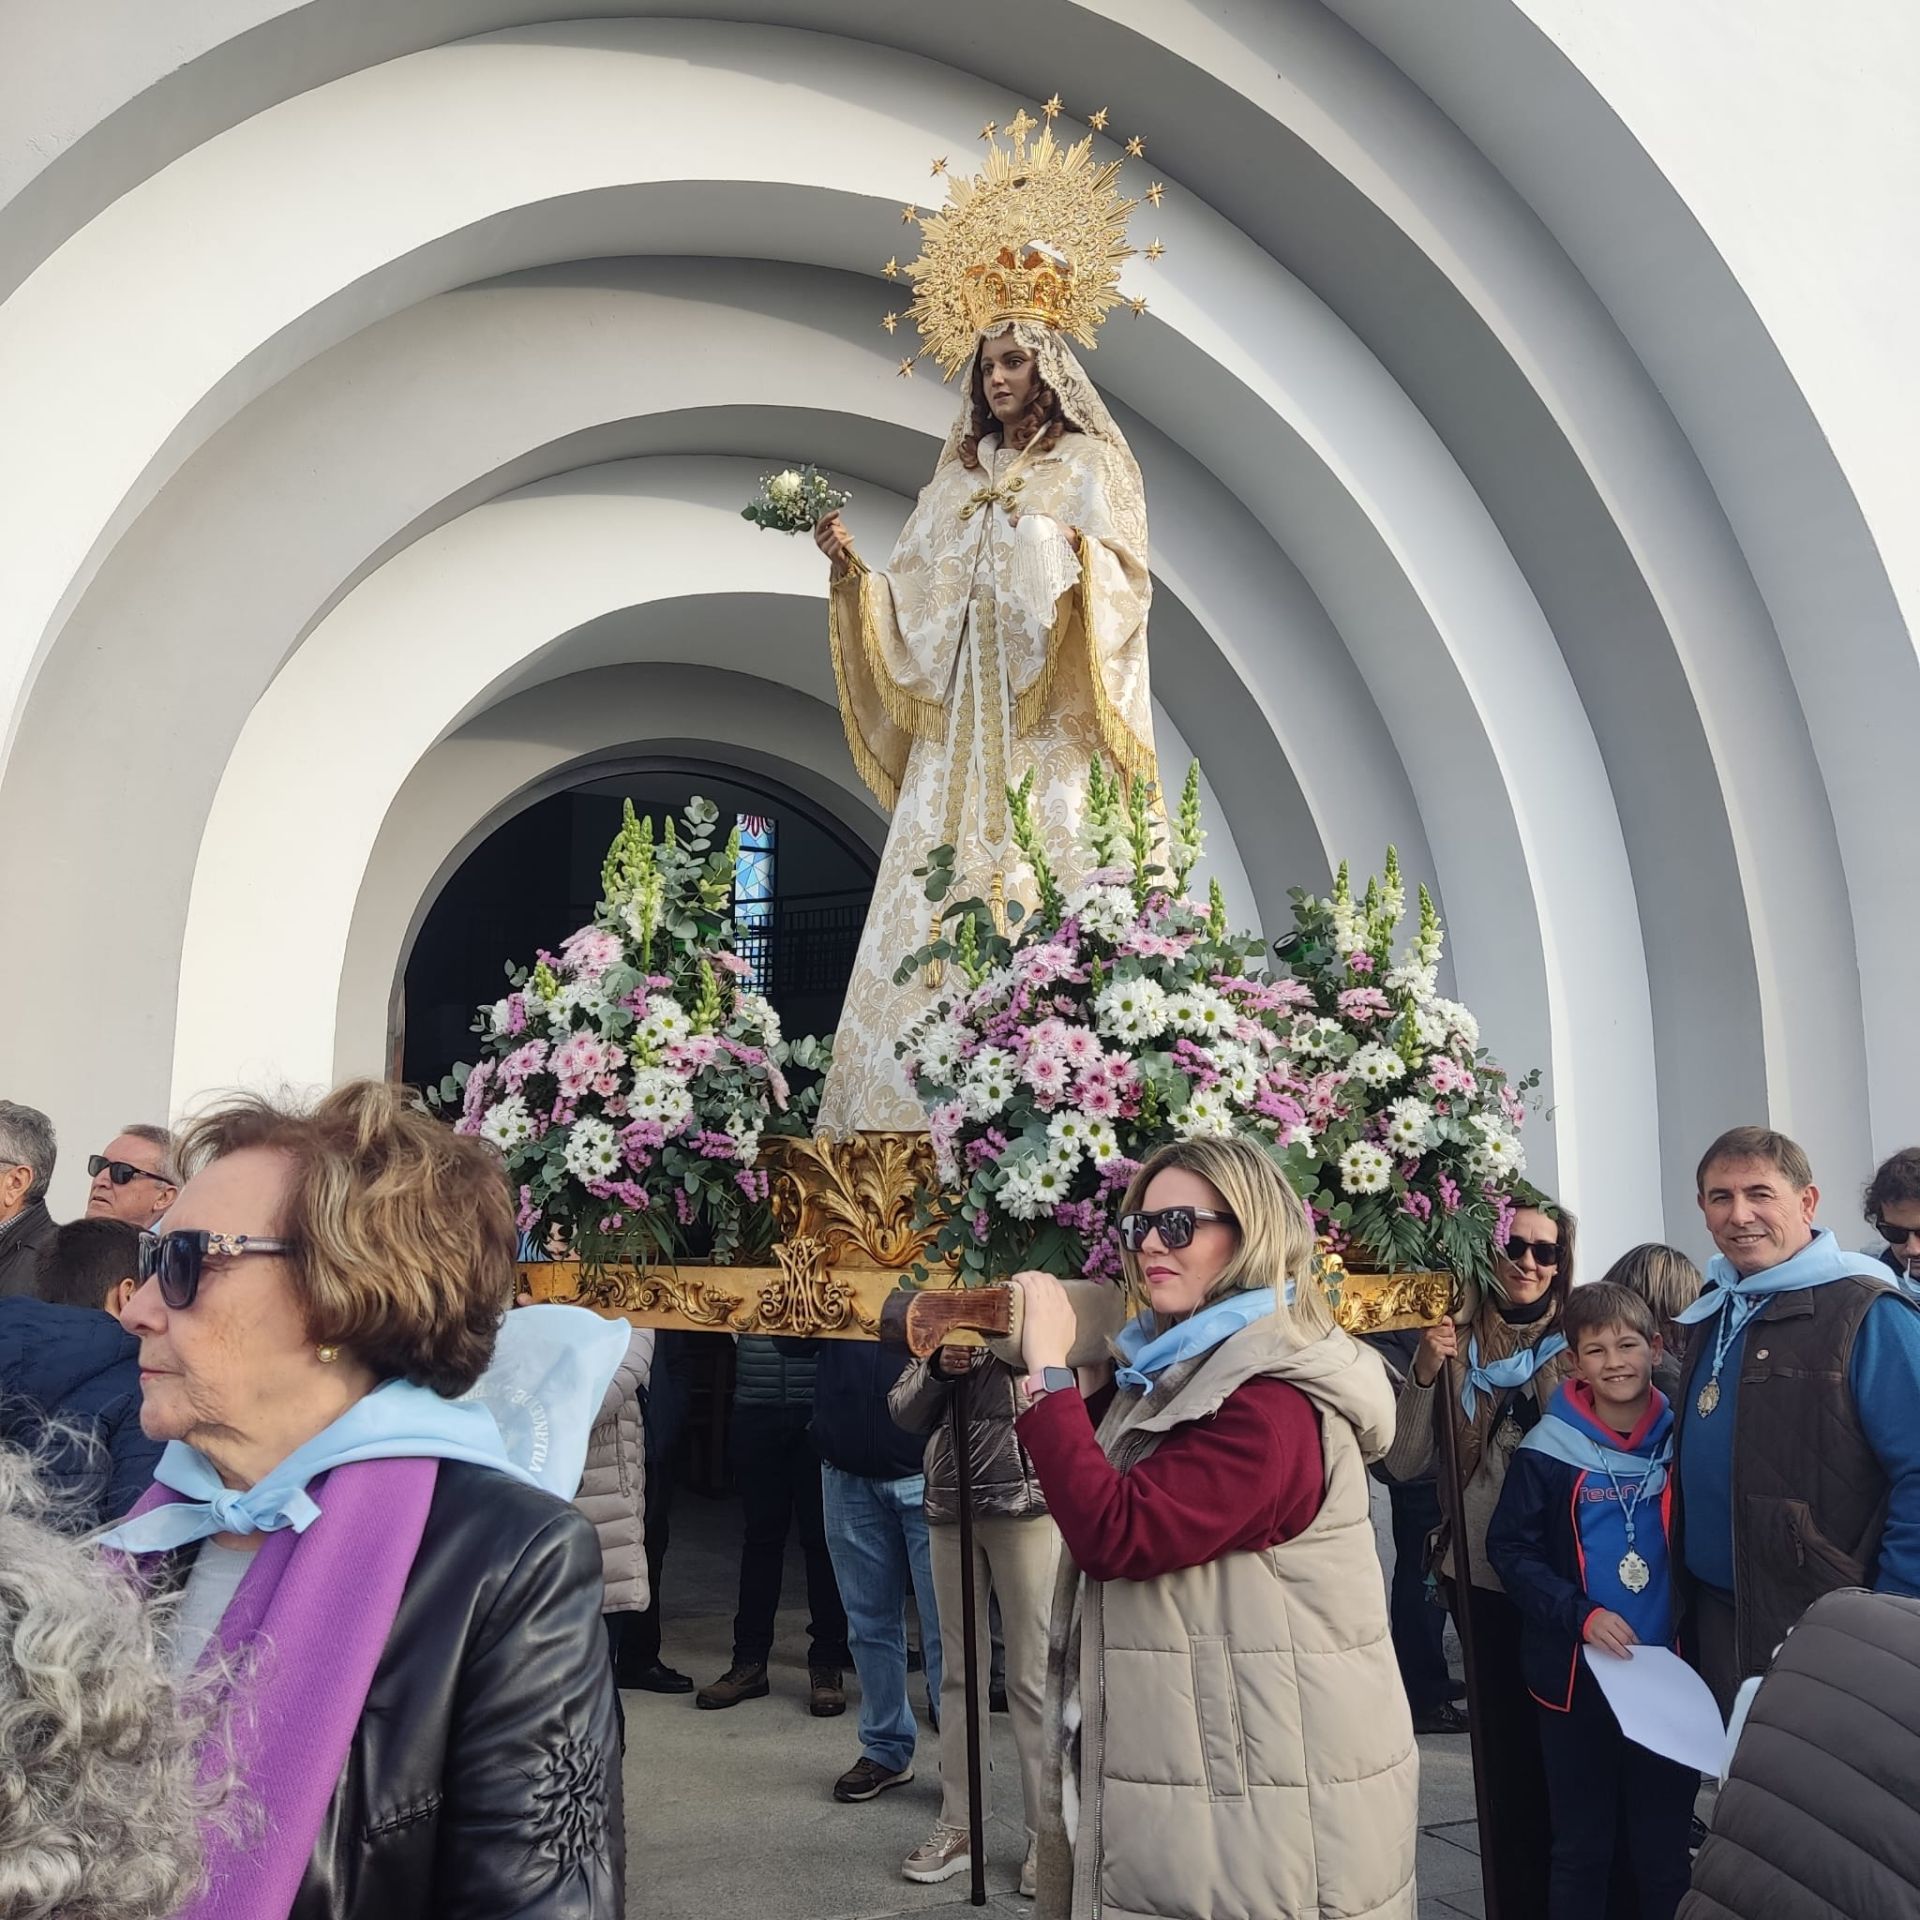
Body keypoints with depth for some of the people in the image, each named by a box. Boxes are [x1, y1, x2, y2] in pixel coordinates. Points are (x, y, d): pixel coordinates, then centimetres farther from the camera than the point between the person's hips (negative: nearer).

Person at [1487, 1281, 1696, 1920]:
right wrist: (1581, 1615, -17)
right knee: (1582, 1848, 11)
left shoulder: (1681, 1442, 1)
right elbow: (1510, 1549, -6)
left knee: (1664, 1849, 12)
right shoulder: (1548, 1452, -7)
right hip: (1577, 1678, -2)